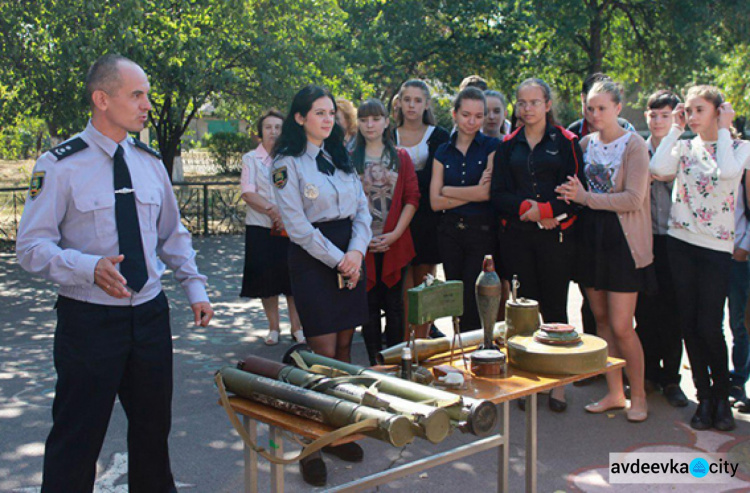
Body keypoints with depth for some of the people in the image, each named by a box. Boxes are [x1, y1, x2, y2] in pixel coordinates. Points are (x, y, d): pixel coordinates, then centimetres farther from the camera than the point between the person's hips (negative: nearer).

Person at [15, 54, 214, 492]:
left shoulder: (150, 162, 7)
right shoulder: (61, 165, -11)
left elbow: (173, 234, 16)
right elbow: (33, 246, -13)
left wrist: (196, 288, 6)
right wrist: (91, 268, -29)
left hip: (150, 313, 5)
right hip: (89, 319, -5)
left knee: (154, 426, 18)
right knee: (77, 438, 5)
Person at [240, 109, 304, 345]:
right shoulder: (251, 159, 4)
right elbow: (248, 193, -6)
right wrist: (272, 210, -19)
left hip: (291, 227, 0)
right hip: (261, 228, 0)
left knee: (293, 277, 1)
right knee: (266, 279, 4)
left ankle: (296, 326, 13)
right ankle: (273, 328, 18)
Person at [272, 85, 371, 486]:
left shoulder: (341, 159, 13)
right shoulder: (287, 164, -6)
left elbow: (362, 209, 9)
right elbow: (298, 227, -11)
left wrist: (356, 252, -8)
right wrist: (338, 261, -12)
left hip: (349, 256, 6)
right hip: (313, 260, -6)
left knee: (344, 347, 7)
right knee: (324, 354, -7)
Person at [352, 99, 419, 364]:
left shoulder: (401, 158, 8)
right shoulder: (350, 159, 5)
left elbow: (412, 198, 2)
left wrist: (395, 233, -8)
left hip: (395, 243, 1)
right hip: (362, 244, -1)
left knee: (394, 305, 4)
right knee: (369, 305, 3)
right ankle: (375, 364, 12)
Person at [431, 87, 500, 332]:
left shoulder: (491, 147, 1)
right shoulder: (443, 152, 10)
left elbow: (489, 192, -12)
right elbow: (435, 201, 1)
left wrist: (448, 190, -2)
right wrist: (474, 192, -8)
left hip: (483, 231, -3)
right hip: (450, 232, 4)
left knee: (474, 301, -8)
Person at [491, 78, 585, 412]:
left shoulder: (566, 142, 5)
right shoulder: (508, 146, 13)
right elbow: (498, 195, 6)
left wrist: (544, 210, -15)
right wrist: (526, 208, -12)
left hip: (556, 235, -2)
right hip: (516, 237, 2)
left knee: (554, 308, 0)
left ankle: (558, 385, 8)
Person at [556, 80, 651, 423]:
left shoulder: (634, 146, -8)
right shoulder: (586, 144, 9)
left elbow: (633, 199, -17)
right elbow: (577, 192, 20)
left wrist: (586, 198, -18)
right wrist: (571, 193, -1)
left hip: (622, 241, -6)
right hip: (590, 237, 6)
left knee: (621, 326, -6)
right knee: (601, 319, 10)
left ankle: (638, 395, 13)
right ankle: (614, 393, 21)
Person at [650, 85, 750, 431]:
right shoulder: (684, 147, 7)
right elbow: (657, 169, -13)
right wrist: (676, 129, -4)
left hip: (716, 246, -3)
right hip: (681, 242, 4)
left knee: (709, 326, -5)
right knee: (689, 324, 6)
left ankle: (722, 396, 16)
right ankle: (704, 396, 19)